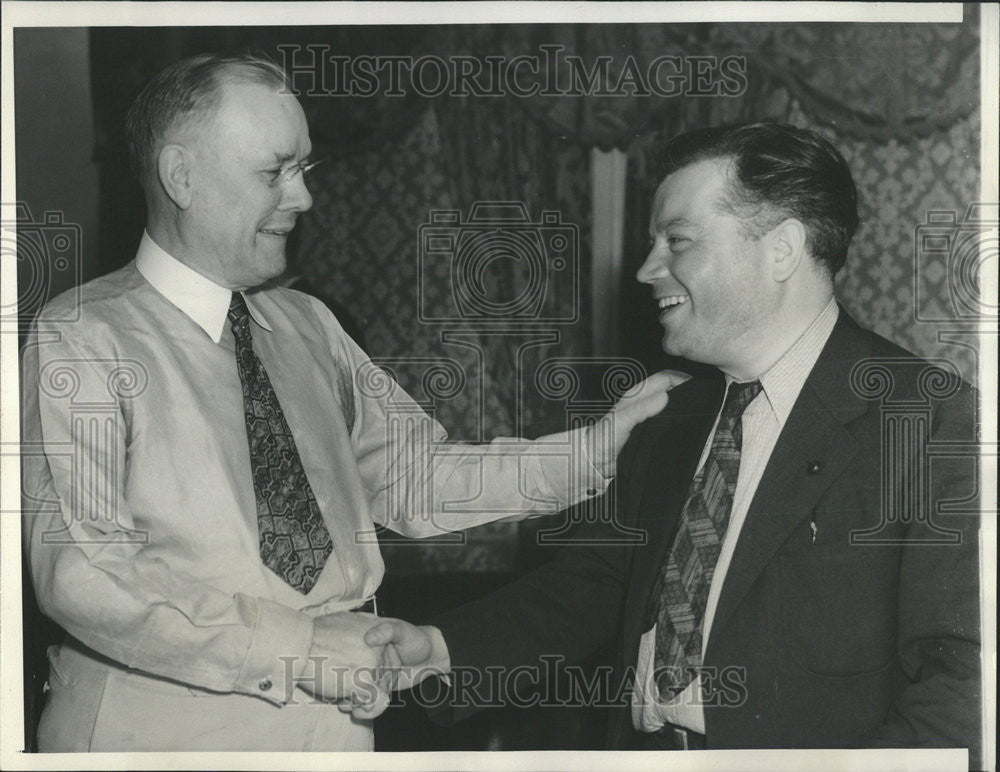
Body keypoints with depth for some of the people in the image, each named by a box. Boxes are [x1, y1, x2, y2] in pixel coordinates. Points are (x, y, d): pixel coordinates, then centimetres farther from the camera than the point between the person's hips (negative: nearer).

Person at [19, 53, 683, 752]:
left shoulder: (308, 328, 10)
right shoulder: (85, 337, -10)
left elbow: (418, 479, 8)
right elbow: (83, 576, -18)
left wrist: (602, 444, -2)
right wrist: (298, 649, -21)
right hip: (162, 729, -5)